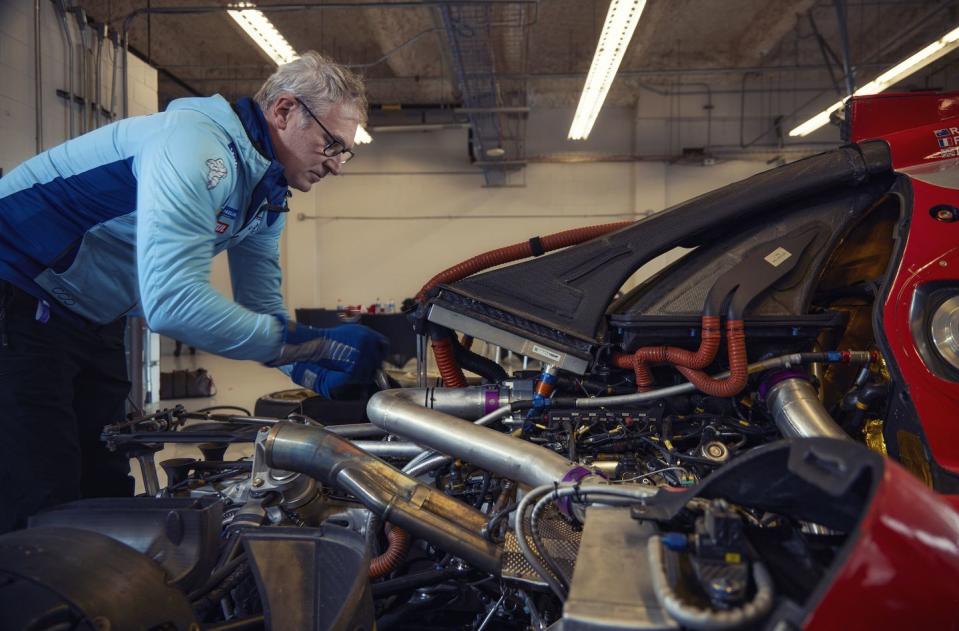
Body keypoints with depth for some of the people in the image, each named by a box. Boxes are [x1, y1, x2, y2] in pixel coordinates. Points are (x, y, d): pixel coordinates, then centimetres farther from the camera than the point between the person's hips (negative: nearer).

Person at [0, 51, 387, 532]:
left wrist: (326, 379, -9)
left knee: (105, 491, 10)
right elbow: (173, 302, -40)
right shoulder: (196, 144, -29)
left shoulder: (268, 192, 2)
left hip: (94, 324, 9)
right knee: (44, 507, -12)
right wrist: (318, 345, -35)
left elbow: (262, 311, 7)